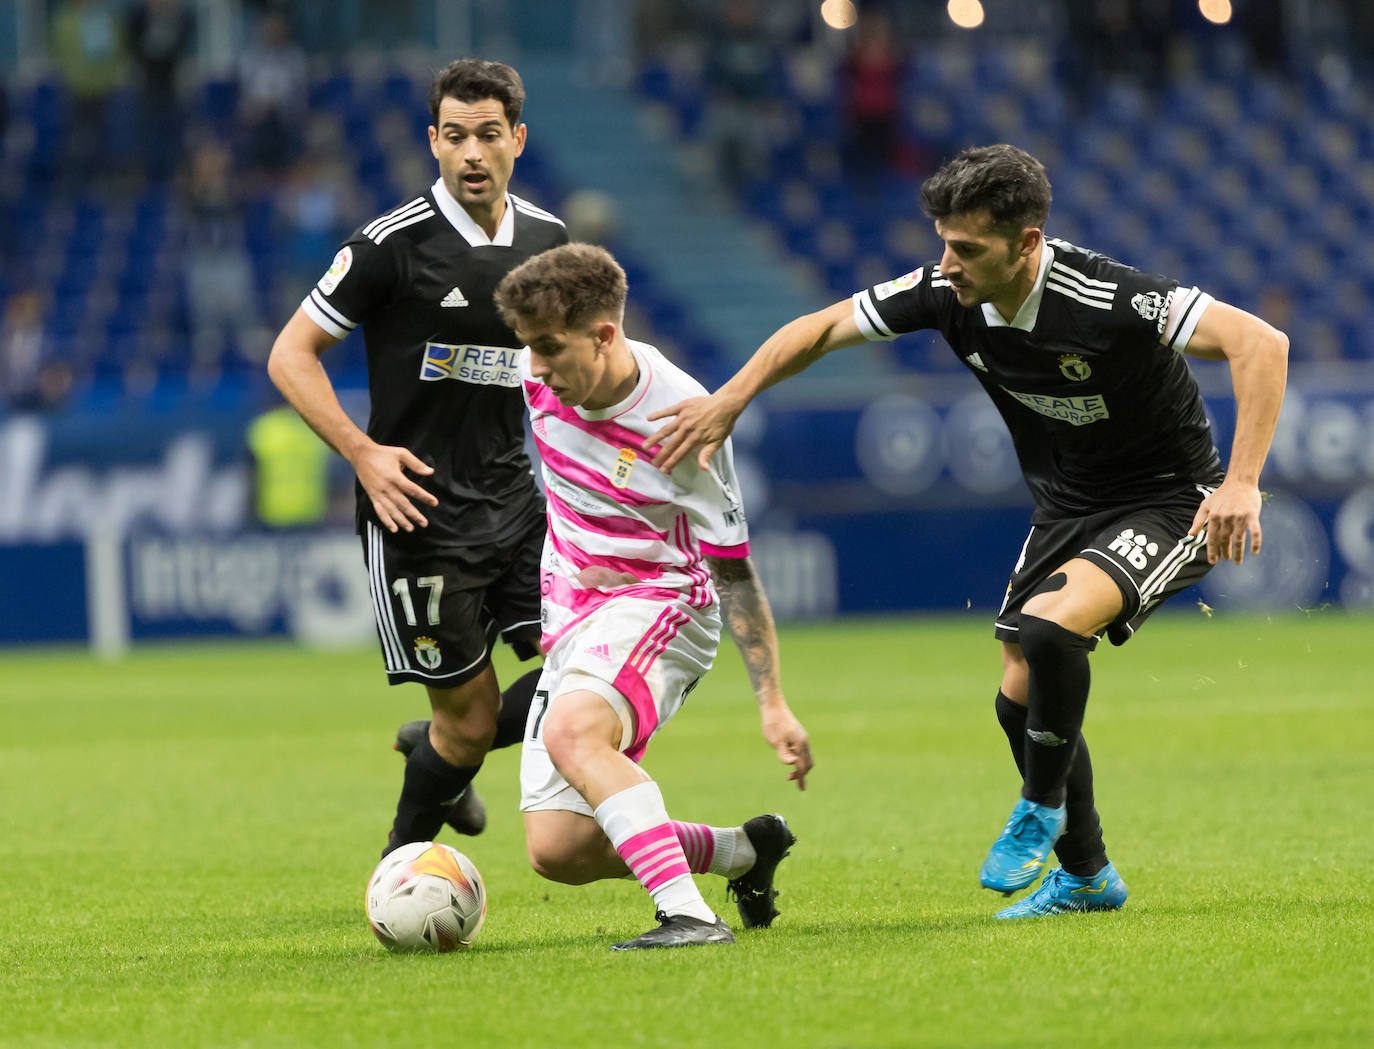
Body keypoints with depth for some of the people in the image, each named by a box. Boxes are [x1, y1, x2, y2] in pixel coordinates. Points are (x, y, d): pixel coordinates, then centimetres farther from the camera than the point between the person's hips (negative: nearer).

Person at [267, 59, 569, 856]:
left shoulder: (546, 238, 6)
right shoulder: (394, 244, -12)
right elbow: (290, 354, -8)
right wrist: (363, 452, -19)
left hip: (512, 501, 5)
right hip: (419, 512, -5)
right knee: (472, 716, -4)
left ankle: (442, 754, 22)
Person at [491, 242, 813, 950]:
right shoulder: (543, 380, -6)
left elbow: (732, 568, -13)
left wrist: (773, 705, -15)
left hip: (661, 605, -7)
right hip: (570, 618, 7)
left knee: (572, 730, -39)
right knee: (555, 852, -2)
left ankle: (689, 916, -45)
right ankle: (745, 851, 18)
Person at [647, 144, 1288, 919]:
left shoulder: (1108, 301, -31)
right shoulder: (947, 295, -12)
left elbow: (1261, 343, -36)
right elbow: (820, 329, 3)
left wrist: (1241, 484, -42)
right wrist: (730, 401, -6)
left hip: (1168, 504, -7)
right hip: (1065, 507, 7)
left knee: (1050, 626, -30)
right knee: (1023, 699, 5)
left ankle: (1041, 809, -5)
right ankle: (1086, 875, 27)